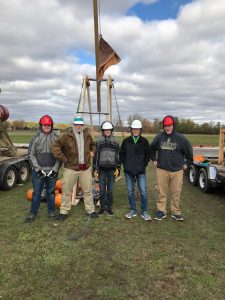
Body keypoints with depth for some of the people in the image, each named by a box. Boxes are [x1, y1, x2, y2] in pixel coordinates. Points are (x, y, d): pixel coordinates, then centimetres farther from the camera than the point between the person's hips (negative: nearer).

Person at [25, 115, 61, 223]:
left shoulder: (56, 138, 2)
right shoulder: (36, 138, -1)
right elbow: (31, 155, -2)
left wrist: (55, 169, -7)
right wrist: (38, 169, -10)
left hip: (52, 171, 1)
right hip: (38, 171, -1)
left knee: (51, 191, 12)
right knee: (36, 192, 7)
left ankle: (51, 211, 26)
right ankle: (33, 213, 21)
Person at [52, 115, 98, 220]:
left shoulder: (87, 135, 8)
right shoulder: (66, 136, -7)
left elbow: (92, 145, 27)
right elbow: (55, 146, -11)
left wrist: (92, 151, 7)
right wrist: (64, 159, -11)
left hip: (86, 168, 3)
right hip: (71, 168, -3)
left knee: (88, 190, 11)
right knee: (66, 191, 6)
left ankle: (90, 210, 26)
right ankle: (64, 212, 22)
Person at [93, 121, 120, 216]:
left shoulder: (115, 141, 6)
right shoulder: (99, 141, 2)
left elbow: (118, 155, 8)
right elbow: (96, 155, 3)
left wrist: (118, 168, 2)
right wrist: (95, 169, -1)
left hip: (111, 169, 1)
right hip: (102, 169, -1)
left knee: (110, 189, 6)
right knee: (102, 189, 5)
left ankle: (109, 207, 19)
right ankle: (102, 207, 19)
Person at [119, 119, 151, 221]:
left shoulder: (144, 141, 0)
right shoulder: (126, 141, 2)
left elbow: (148, 154, 6)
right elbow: (121, 154, 9)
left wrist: (144, 165, -1)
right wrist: (125, 164, 2)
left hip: (141, 171, -1)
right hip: (128, 171, 2)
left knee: (143, 192, -1)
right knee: (130, 192, 10)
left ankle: (144, 212, 14)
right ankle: (132, 211, 24)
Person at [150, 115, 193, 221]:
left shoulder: (180, 138, -3)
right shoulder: (159, 137, 2)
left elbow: (189, 151, 9)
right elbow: (152, 149, 19)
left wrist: (185, 163, 8)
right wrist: (154, 159, 13)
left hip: (177, 170, -1)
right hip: (162, 169, 1)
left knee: (176, 192, 6)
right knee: (162, 192, 7)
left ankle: (176, 212, 20)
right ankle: (161, 211, 19)